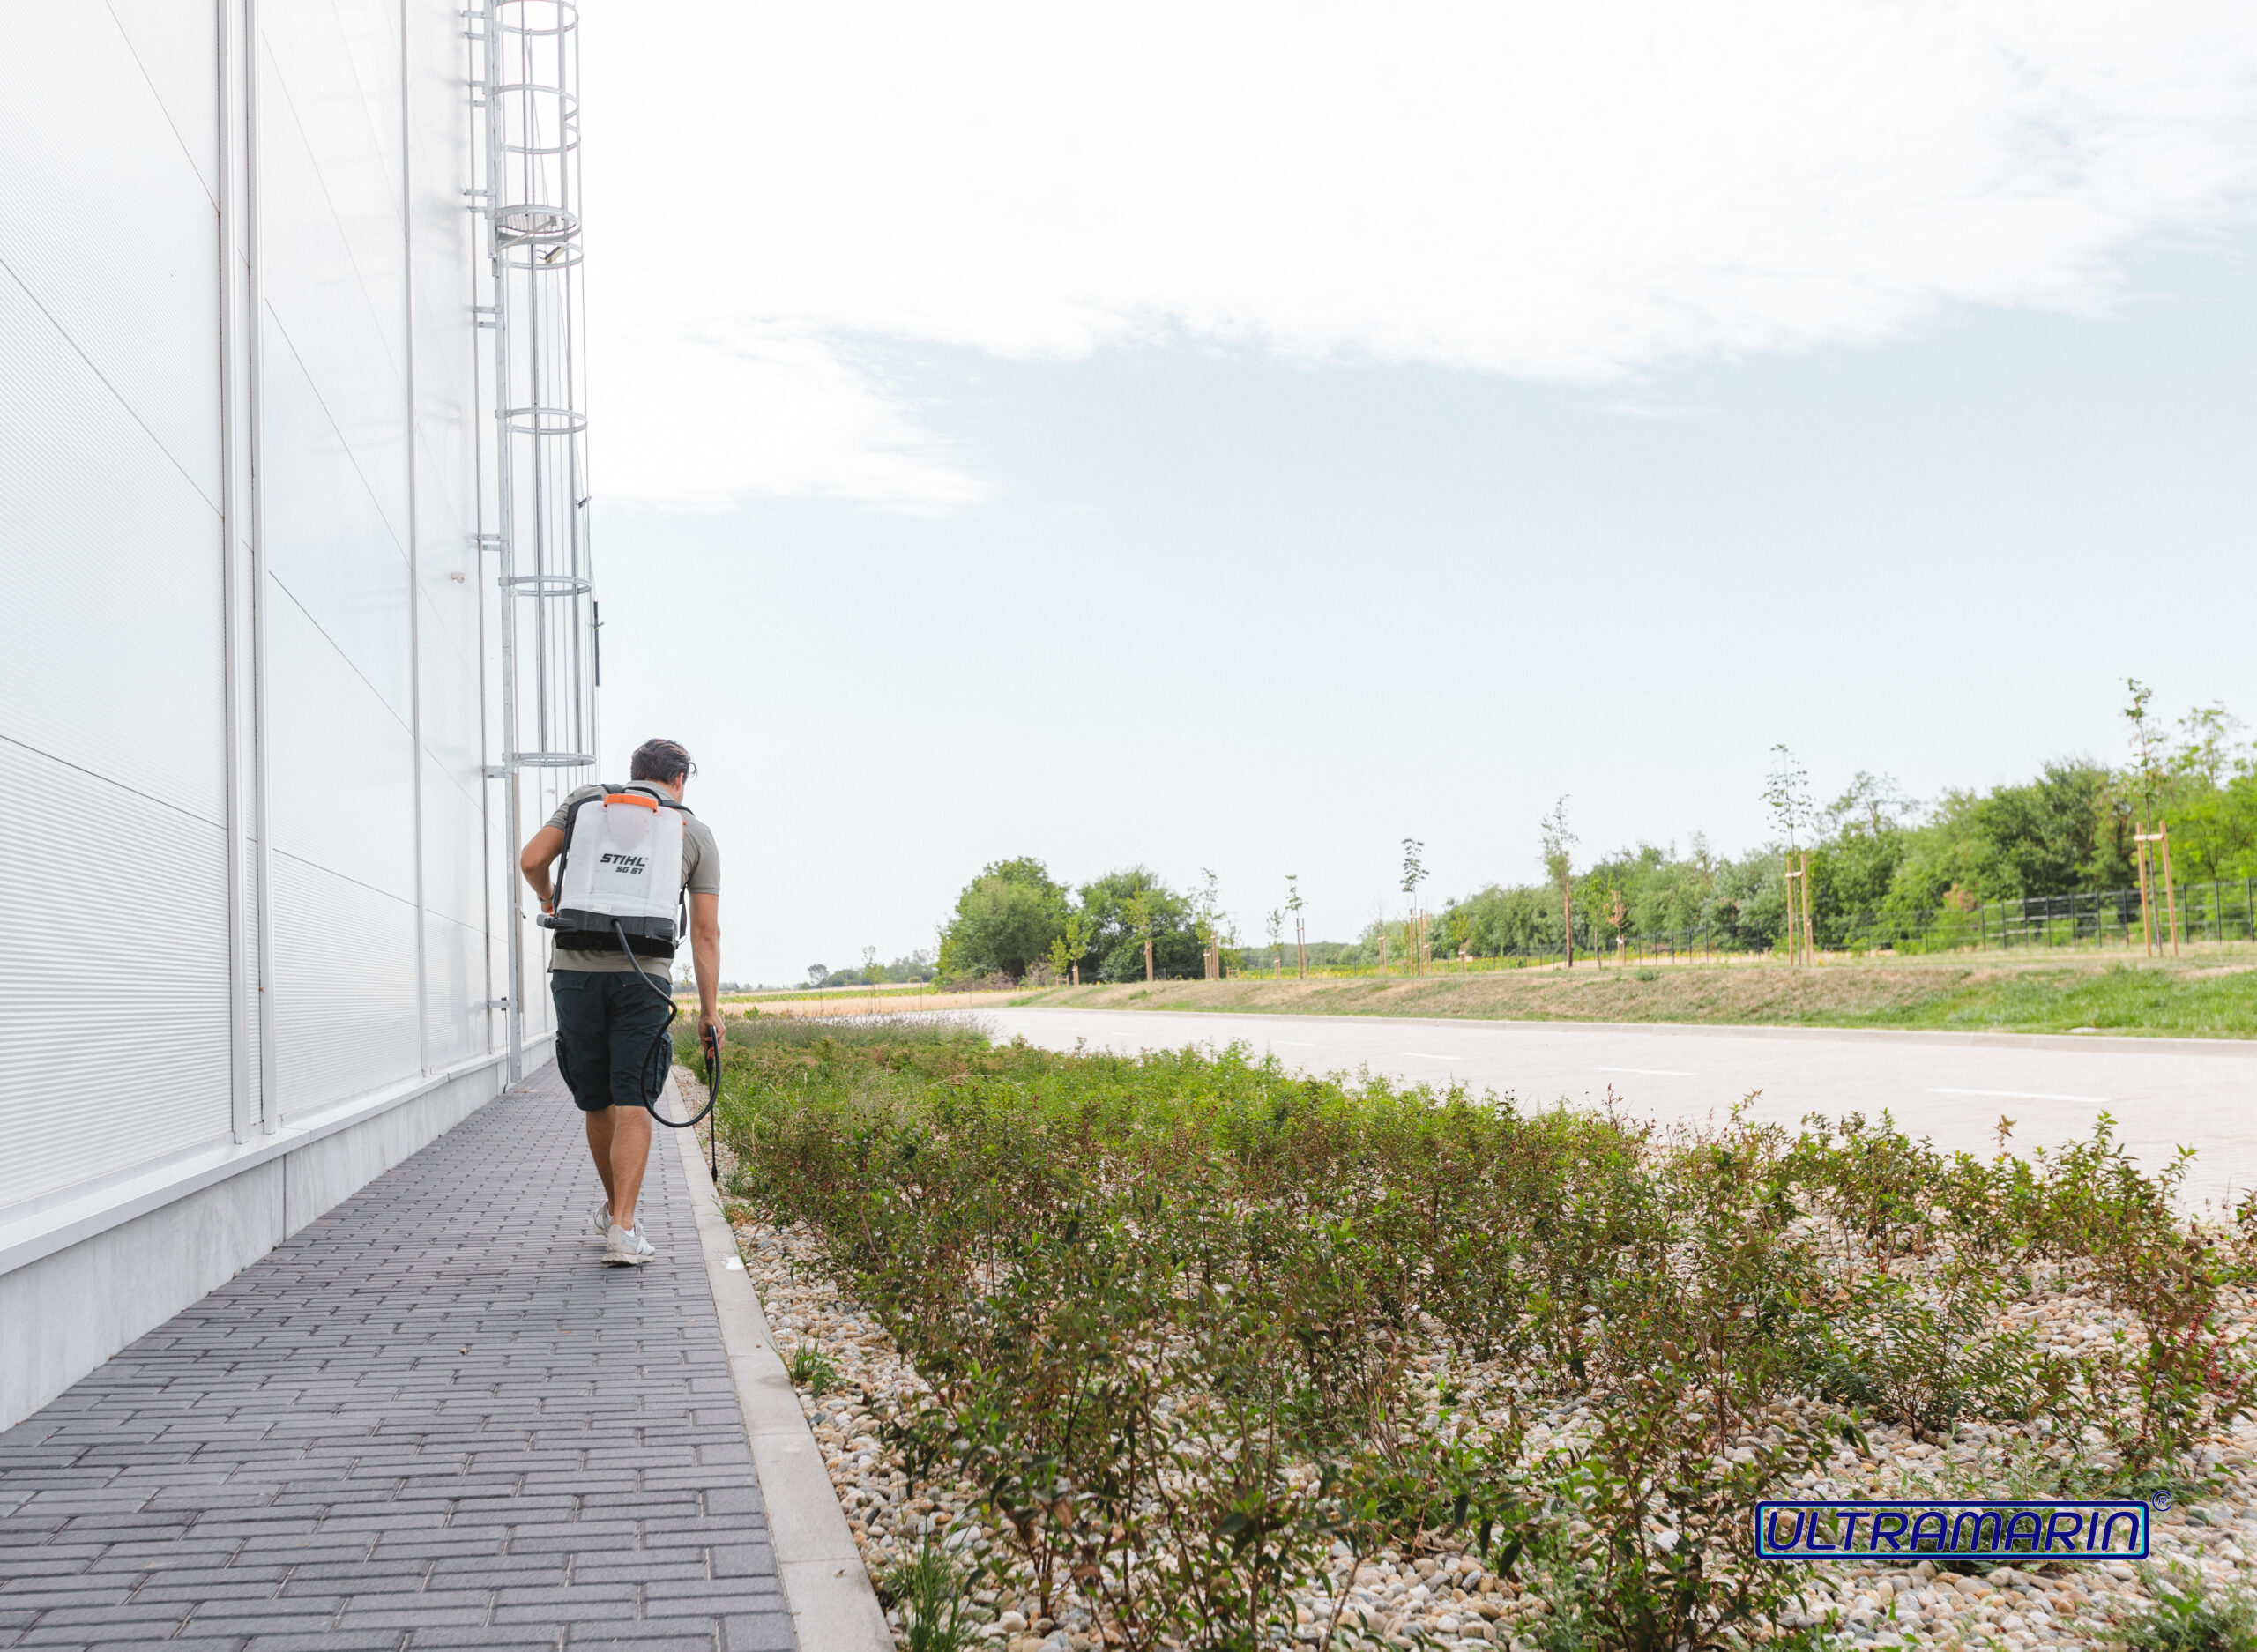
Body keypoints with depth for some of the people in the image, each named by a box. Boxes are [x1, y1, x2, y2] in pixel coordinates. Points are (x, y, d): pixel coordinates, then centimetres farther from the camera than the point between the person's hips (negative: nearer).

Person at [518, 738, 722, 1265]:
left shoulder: (588, 799, 12)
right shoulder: (696, 831, 11)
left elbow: (532, 860, 1)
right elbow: (706, 932, 7)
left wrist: (548, 898, 22)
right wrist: (710, 1009, 9)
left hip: (576, 969, 2)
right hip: (642, 976, -1)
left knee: (597, 1101, 15)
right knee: (632, 1104, -2)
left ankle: (616, 1206, 32)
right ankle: (623, 1229, -12)